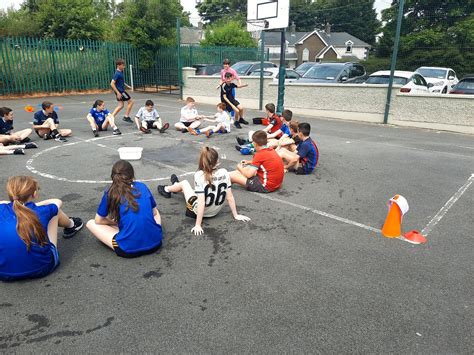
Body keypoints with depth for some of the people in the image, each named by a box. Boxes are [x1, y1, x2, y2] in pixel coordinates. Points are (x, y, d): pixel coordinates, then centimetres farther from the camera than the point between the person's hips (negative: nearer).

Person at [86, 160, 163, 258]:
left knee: (90, 223, 15)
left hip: (129, 250, -3)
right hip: (155, 243, 4)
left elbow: (98, 221, 12)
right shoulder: (142, 186, 9)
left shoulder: (110, 193, 2)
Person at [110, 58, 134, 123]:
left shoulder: (121, 72, 8)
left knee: (121, 105, 11)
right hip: (120, 91, -9)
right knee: (130, 101, 1)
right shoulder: (117, 73, -19)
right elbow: (112, 84, -22)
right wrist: (118, 93, -24)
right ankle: (126, 117, 6)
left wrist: (127, 86, 20)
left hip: (121, 90, 9)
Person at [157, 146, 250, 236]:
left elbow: (201, 203, -29)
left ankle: (166, 190, 54)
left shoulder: (200, 175, -29)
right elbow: (230, 196, -11)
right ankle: (176, 185, 64)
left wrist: (198, 225, -23)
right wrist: (236, 215, 0)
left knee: (184, 183, 21)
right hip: (215, 212, 4)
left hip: (198, 211, -4)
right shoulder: (224, 173, -16)